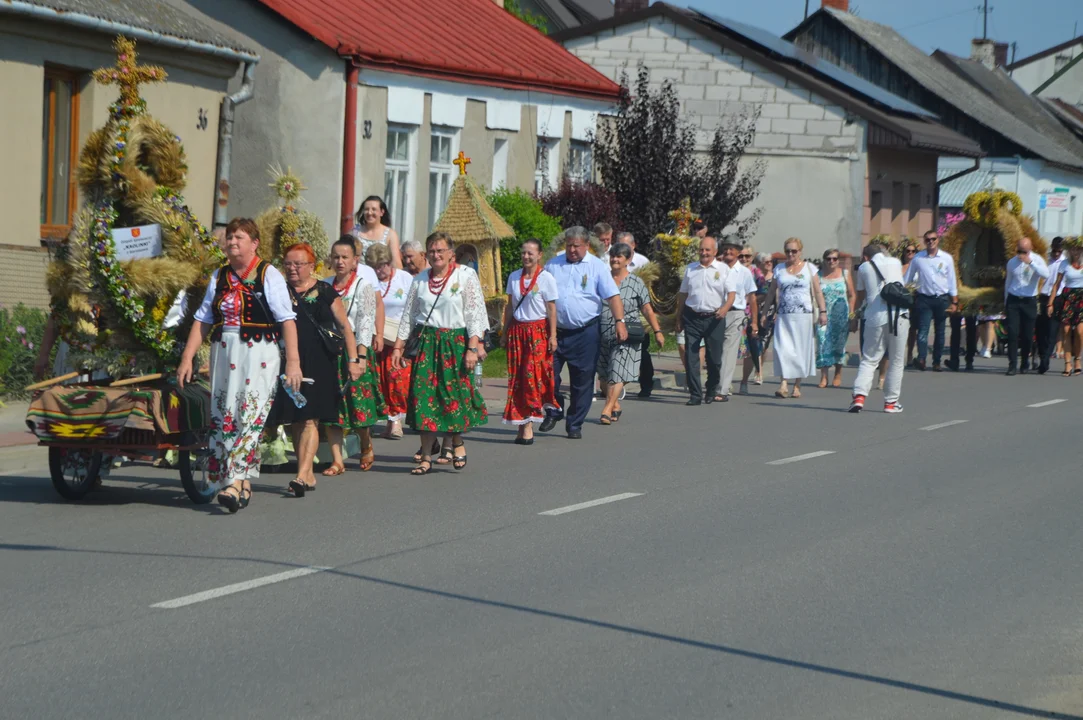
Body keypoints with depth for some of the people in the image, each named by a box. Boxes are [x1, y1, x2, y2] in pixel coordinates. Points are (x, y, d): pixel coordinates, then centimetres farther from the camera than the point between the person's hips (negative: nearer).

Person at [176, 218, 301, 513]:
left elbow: (287, 321, -6)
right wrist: (187, 357, 5)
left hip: (259, 355, -6)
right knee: (222, 418, 4)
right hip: (223, 353, 6)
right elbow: (202, 320, 14)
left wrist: (293, 361, -14)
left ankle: (236, 483, -19)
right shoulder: (219, 277, 14)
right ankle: (243, 486, 11)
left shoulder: (268, 275, -1)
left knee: (250, 416, -13)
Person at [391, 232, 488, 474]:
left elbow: (475, 314, -4)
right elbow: (408, 316, 16)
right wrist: (398, 346, 10)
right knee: (424, 397, -3)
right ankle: (426, 457, 0)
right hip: (426, 343, 3)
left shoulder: (466, 276, 0)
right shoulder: (420, 280, 12)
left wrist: (472, 348, -11)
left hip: (455, 342, -3)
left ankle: (457, 441, 24)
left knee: (455, 394, -3)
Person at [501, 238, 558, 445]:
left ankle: (527, 425, -8)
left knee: (533, 375, -10)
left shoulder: (546, 278, -4)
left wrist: (553, 335, -9)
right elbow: (509, 306, 14)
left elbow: (551, 308, -5)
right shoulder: (514, 277, 9)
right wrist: (505, 333, 12)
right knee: (517, 377, 0)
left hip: (538, 331, -5)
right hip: (517, 331, 5)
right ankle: (523, 425, 3)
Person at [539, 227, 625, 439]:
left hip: (585, 333, -2)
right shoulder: (552, 265, 9)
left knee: (582, 381, 2)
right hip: (555, 331, 2)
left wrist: (620, 321, -16)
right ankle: (554, 412, 22)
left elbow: (612, 296, -4)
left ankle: (574, 425, 13)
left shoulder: (597, 267, 1)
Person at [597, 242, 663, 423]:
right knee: (604, 376, 8)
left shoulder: (636, 283, 4)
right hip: (602, 334, 3)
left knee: (617, 374, -13)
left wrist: (657, 331, 0)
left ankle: (607, 409, -15)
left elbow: (647, 309, 5)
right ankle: (616, 406, 23)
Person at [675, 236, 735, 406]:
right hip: (692, 317, 2)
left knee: (714, 358, 5)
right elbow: (682, 295, 16)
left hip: (714, 318, -2)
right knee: (690, 358, -6)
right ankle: (695, 395, -3)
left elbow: (732, 293, -5)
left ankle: (712, 392, 23)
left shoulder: (723, 269, 2)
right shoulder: (690, 269, 11)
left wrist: (725, 308, -25)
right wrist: (679, 319, 14)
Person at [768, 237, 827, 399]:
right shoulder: (779, 269, 11)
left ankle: (797, 386, 10)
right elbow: (772, 292, 13)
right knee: (782, 348, -11)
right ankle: (783, 384, -15)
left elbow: (817, 292, 5)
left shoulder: (809, 268, 6)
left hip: (803, 315, -1)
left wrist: (823, 311, -3)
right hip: (783, 316, 1)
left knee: (801, 349, 1)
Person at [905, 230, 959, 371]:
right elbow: (906, 280, 10)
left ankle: (937, 362, 13)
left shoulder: (947, 258, 3)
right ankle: (921, 358, -26)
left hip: (942, 299, 1)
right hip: (924, 299, -1)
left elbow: (952, 281, 6)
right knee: (923, 330, -15)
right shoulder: (918, 258, 2)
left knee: (940, 332, 7)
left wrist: (954, 302, 4)